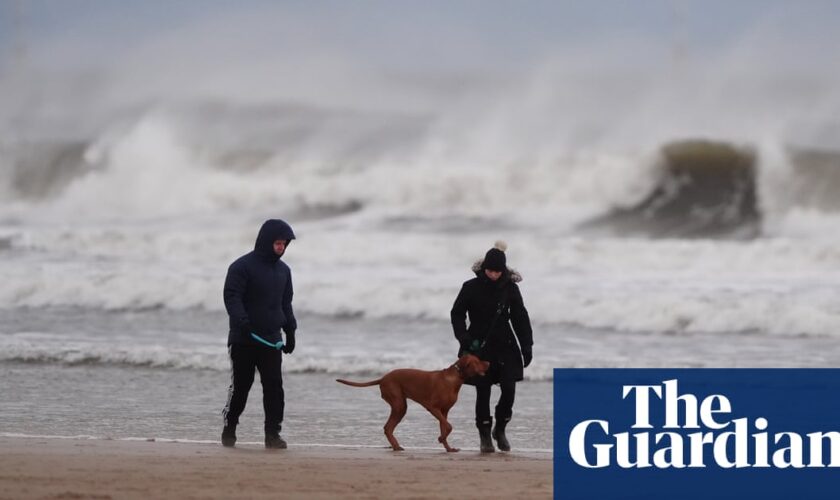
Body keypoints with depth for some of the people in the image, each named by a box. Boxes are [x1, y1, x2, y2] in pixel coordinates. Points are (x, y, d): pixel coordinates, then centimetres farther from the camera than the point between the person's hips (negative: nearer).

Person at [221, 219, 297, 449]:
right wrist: (243, 323, -28)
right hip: (243, 341, -5)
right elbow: (232, 297, -14)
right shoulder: (242, 266, -7)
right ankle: (229, 430, 18)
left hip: (271, 341, 5)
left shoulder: (283, 270, 13)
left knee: (274, 387, -6)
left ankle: (273, 433, -4)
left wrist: (290, 331, 15)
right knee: (240, 386, 2)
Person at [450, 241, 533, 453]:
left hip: (505, 347, 1)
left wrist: (526, 347, 3)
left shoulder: (510, 288, 0)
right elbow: (457, 314, 3)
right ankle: (485, 436, 9)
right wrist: (464, 338, -10)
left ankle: (500, 429, 13)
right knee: (483, 392, 0)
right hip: (479, 347, -1)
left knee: (509, 389, -9)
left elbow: (520, 319, 7)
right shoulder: (472, 288, -5)